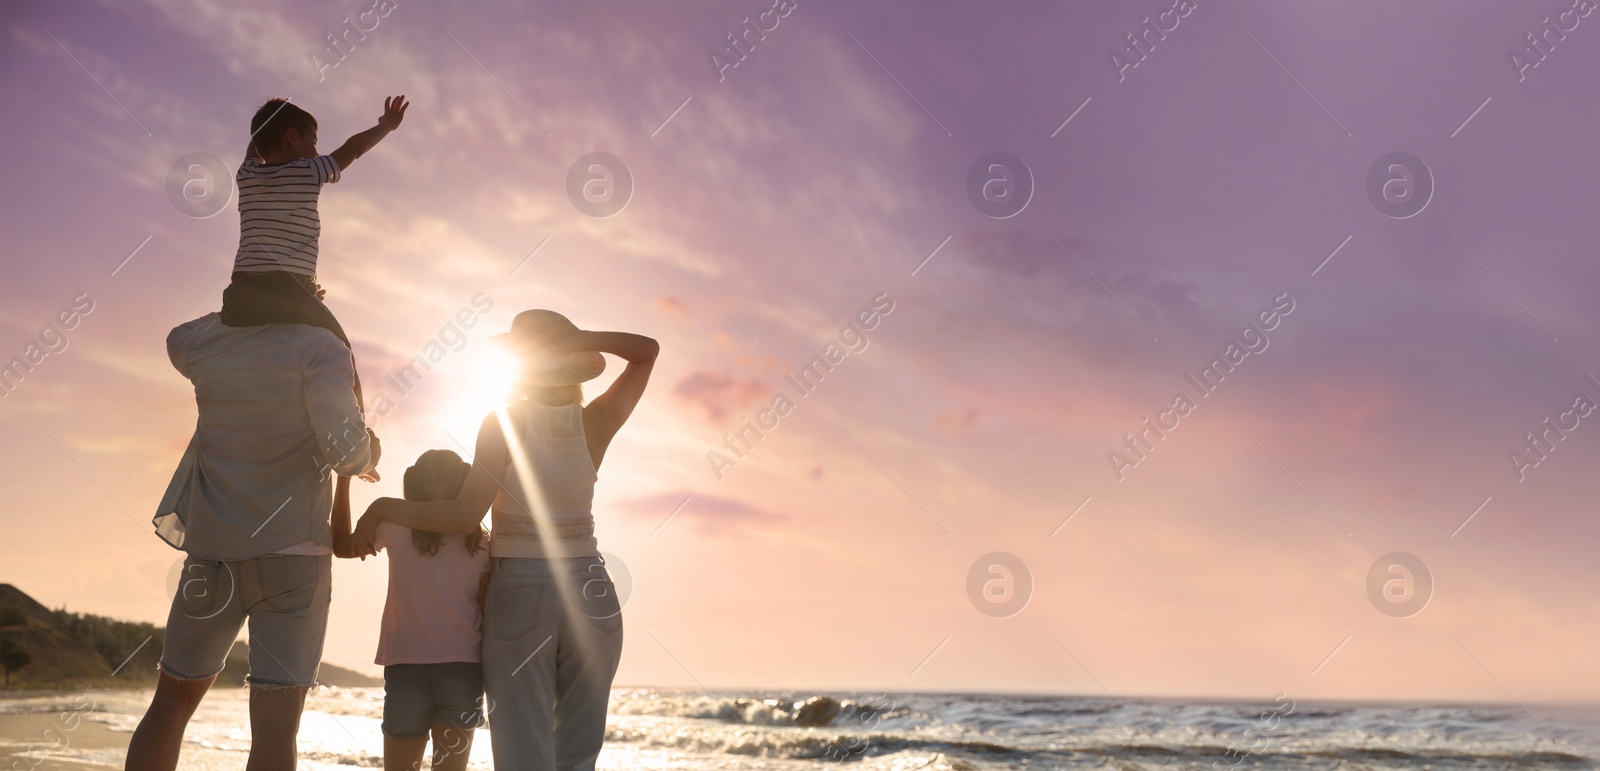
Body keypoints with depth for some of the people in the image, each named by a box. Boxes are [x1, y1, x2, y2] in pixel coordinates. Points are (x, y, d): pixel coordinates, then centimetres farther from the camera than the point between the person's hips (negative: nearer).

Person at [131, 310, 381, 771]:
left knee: (172, 702, 21)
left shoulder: (204, 347, 3)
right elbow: (345, 449, -20)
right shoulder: (319, 348, -10)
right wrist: (368, 456, 3)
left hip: (212, 557, 4)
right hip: (293, 557, -4)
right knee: (275, 728, -6)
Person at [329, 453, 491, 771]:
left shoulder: (397, 527, -2)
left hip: (407, 671, -1)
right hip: (463, 672, 1)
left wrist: (344, 477, 17)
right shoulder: (482, 544, 1)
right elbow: (487, 616, 0)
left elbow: (342, 545, 14)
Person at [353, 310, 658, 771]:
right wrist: (574, 339, -2)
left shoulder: (503, 423, -9)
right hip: (591, 595, 3)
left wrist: (383, 506, -4)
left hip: (520, 595, -3)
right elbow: (647, 349, 12)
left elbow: (465, 515, -16)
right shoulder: (597, 423, 1)